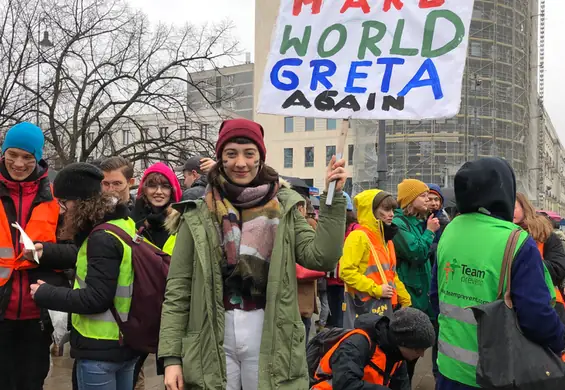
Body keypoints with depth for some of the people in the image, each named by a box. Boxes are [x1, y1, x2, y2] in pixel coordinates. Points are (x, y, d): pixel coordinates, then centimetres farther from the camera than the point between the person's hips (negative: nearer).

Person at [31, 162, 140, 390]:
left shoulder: (103, 238, -21)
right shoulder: (125, 226, 7)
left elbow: (96, 299, -22)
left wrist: (44, 294, -13)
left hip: (99, 349, -9)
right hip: (126, 344, 9)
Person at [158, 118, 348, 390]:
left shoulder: (284, 209, 3)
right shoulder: (198, 216, 1)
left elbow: (322, 258, -9)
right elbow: (178, 289, 0)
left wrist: (334, 198, -14)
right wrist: (171, 357, -5)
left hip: (270, 341, 0)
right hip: (213, 341, 0)